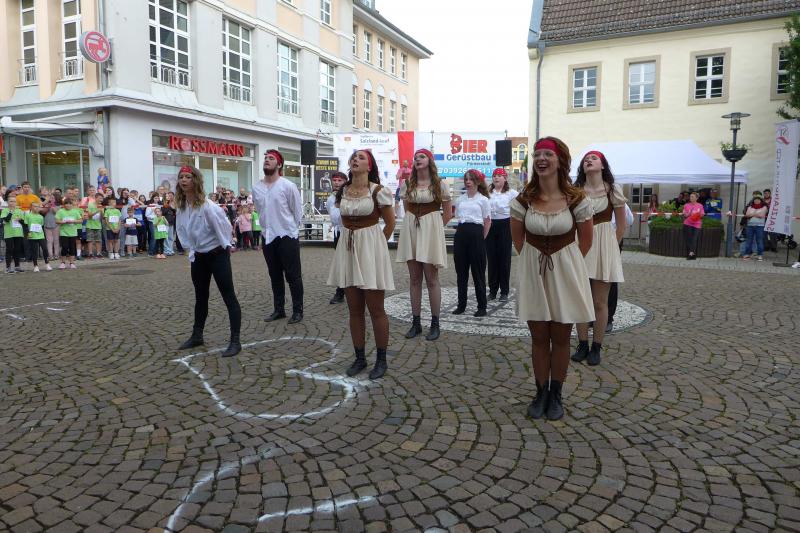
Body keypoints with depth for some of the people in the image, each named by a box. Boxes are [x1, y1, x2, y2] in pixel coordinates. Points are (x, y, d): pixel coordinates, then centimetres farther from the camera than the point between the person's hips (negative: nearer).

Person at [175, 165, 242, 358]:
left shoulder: (207, 205, -21)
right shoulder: (181, 207, 3)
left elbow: (222, 224, -19)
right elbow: (182, 230, 14)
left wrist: (226, 246, -10)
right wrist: (192, 250, 9)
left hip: (217, 255, -8)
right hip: (199, 257, 8)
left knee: (229, 297, -7)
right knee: (200, 298, 19)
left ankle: (235, 341, -4)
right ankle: (197, 336, 33)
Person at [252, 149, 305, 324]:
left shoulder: (288, 186, -9)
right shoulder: (256, 188, 4)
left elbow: (297, 212, -3)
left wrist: (288, 229, 4)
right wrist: (268, 228, 15)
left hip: (287, 237, -5)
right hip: (268, 237, 5)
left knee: (293, 276, 0)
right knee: (275, 276, 13)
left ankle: (297, 311, 10)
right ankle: (278, 309, 24)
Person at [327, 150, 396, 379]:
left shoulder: (378, 191, -8)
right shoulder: (342, 191, 7)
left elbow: (390, 223, 1)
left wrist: (374, 245, 7)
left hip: (371, 247, -5)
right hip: (348, 248, 5)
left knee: (375, 309, 0)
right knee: (354, 309, 9)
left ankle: (381, 360, 13)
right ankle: (360, 357, 20)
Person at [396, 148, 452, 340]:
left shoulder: (439, 185, 0)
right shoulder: (407, 184, 9)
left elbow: (448, 213, 3)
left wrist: (432, 226, 2)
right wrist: (415, 223, 8)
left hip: (431, 231, -3)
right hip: (410, 230, 4)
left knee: (431, 279, -2)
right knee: (414, 278, 6)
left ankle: (435, 323, 7)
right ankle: (416, 322, 13)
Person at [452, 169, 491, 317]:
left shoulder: (483, 199, 1)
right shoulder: (460, 200, 13)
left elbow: (487, 222, 2)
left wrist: (481, 238, -1)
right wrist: (461, 231, 8)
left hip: (476, 233, -4)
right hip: (461, 233, 5)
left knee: (478, 271, 0)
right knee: (461, 270, 7)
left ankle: (482, 307, 8)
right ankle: (461, 305, 17)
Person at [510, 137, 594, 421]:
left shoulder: (576, 198, -9)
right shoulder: (523, 199, -5)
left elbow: (586, 240, 3)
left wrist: (564, 263, 7)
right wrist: (535, 261, 10)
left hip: (565, 272, -1)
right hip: (533, 271, 1)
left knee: (560, 338, 9)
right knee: (539, 337, 10)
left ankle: (556, 394, 25)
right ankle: (541, 392, 24)